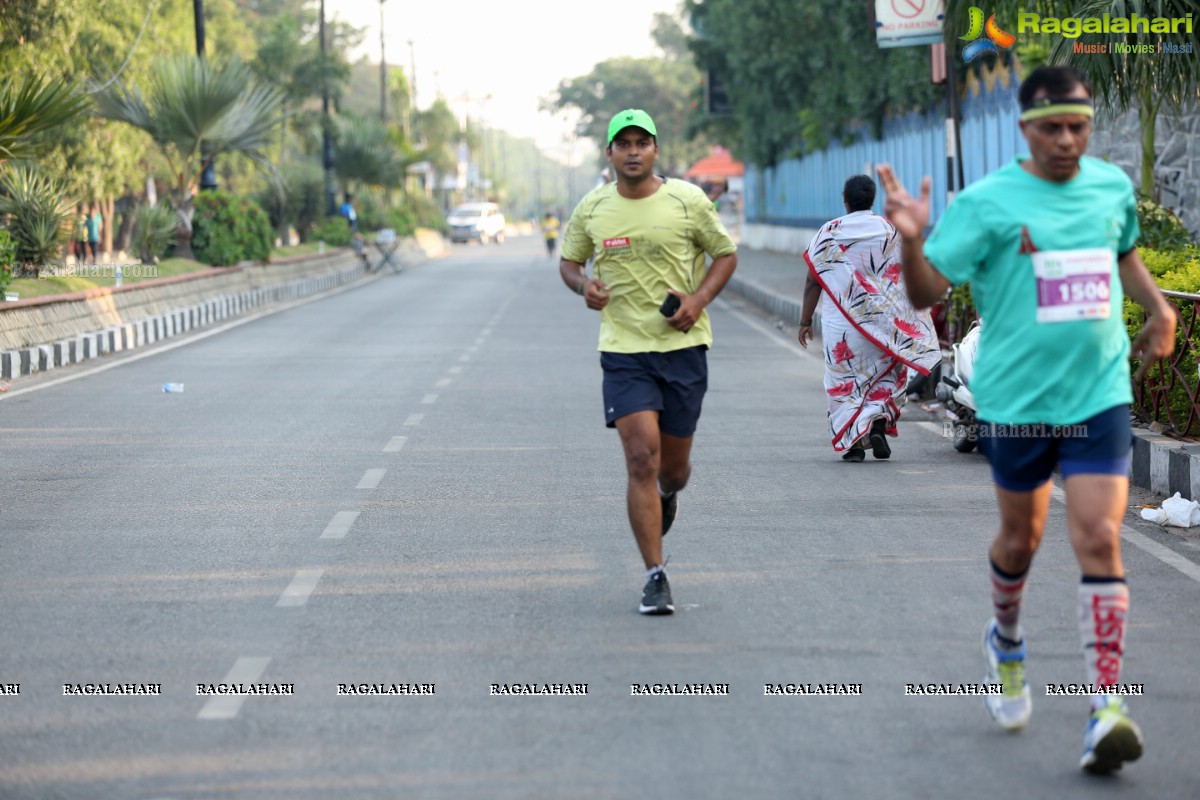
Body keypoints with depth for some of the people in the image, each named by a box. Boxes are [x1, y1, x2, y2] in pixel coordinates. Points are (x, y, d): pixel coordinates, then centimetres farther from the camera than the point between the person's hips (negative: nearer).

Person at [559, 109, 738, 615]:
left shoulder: (688, 201, -2)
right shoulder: (592, 209, 2)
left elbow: (726, 254, 8)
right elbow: (569, 261, 16)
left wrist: (699, 299, -9)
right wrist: (584, 286, -7)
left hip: (683, 346, 1)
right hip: (623, 349, 0)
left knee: (674, 464, 10)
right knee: (642, 458, -13)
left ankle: (667, 496, 50)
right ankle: (655, 577, -8)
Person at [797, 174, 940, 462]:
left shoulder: (829, 233, -1)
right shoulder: (889, 231, 0)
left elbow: (813, 281, 0)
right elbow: (906, 278, 2)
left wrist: (805, 322, 7)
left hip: (839, 320, 0)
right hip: (883, 318, 0)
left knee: (844, 377, 7)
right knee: (885, 373, 15)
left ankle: (852, 443, 2)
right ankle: (878, 421, -6)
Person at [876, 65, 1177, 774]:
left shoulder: (1113, 186, 5)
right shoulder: (986, 202, -8)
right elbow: (927, 291, -11)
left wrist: (1159, 308, 11)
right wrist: (913, 238, -30)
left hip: (1101, 396, 1)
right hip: (1017, 398, -1)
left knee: (1099, 540, -11)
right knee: (1021, 537, 14)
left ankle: (1107, 705, -11)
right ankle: (1007, 643, 46)